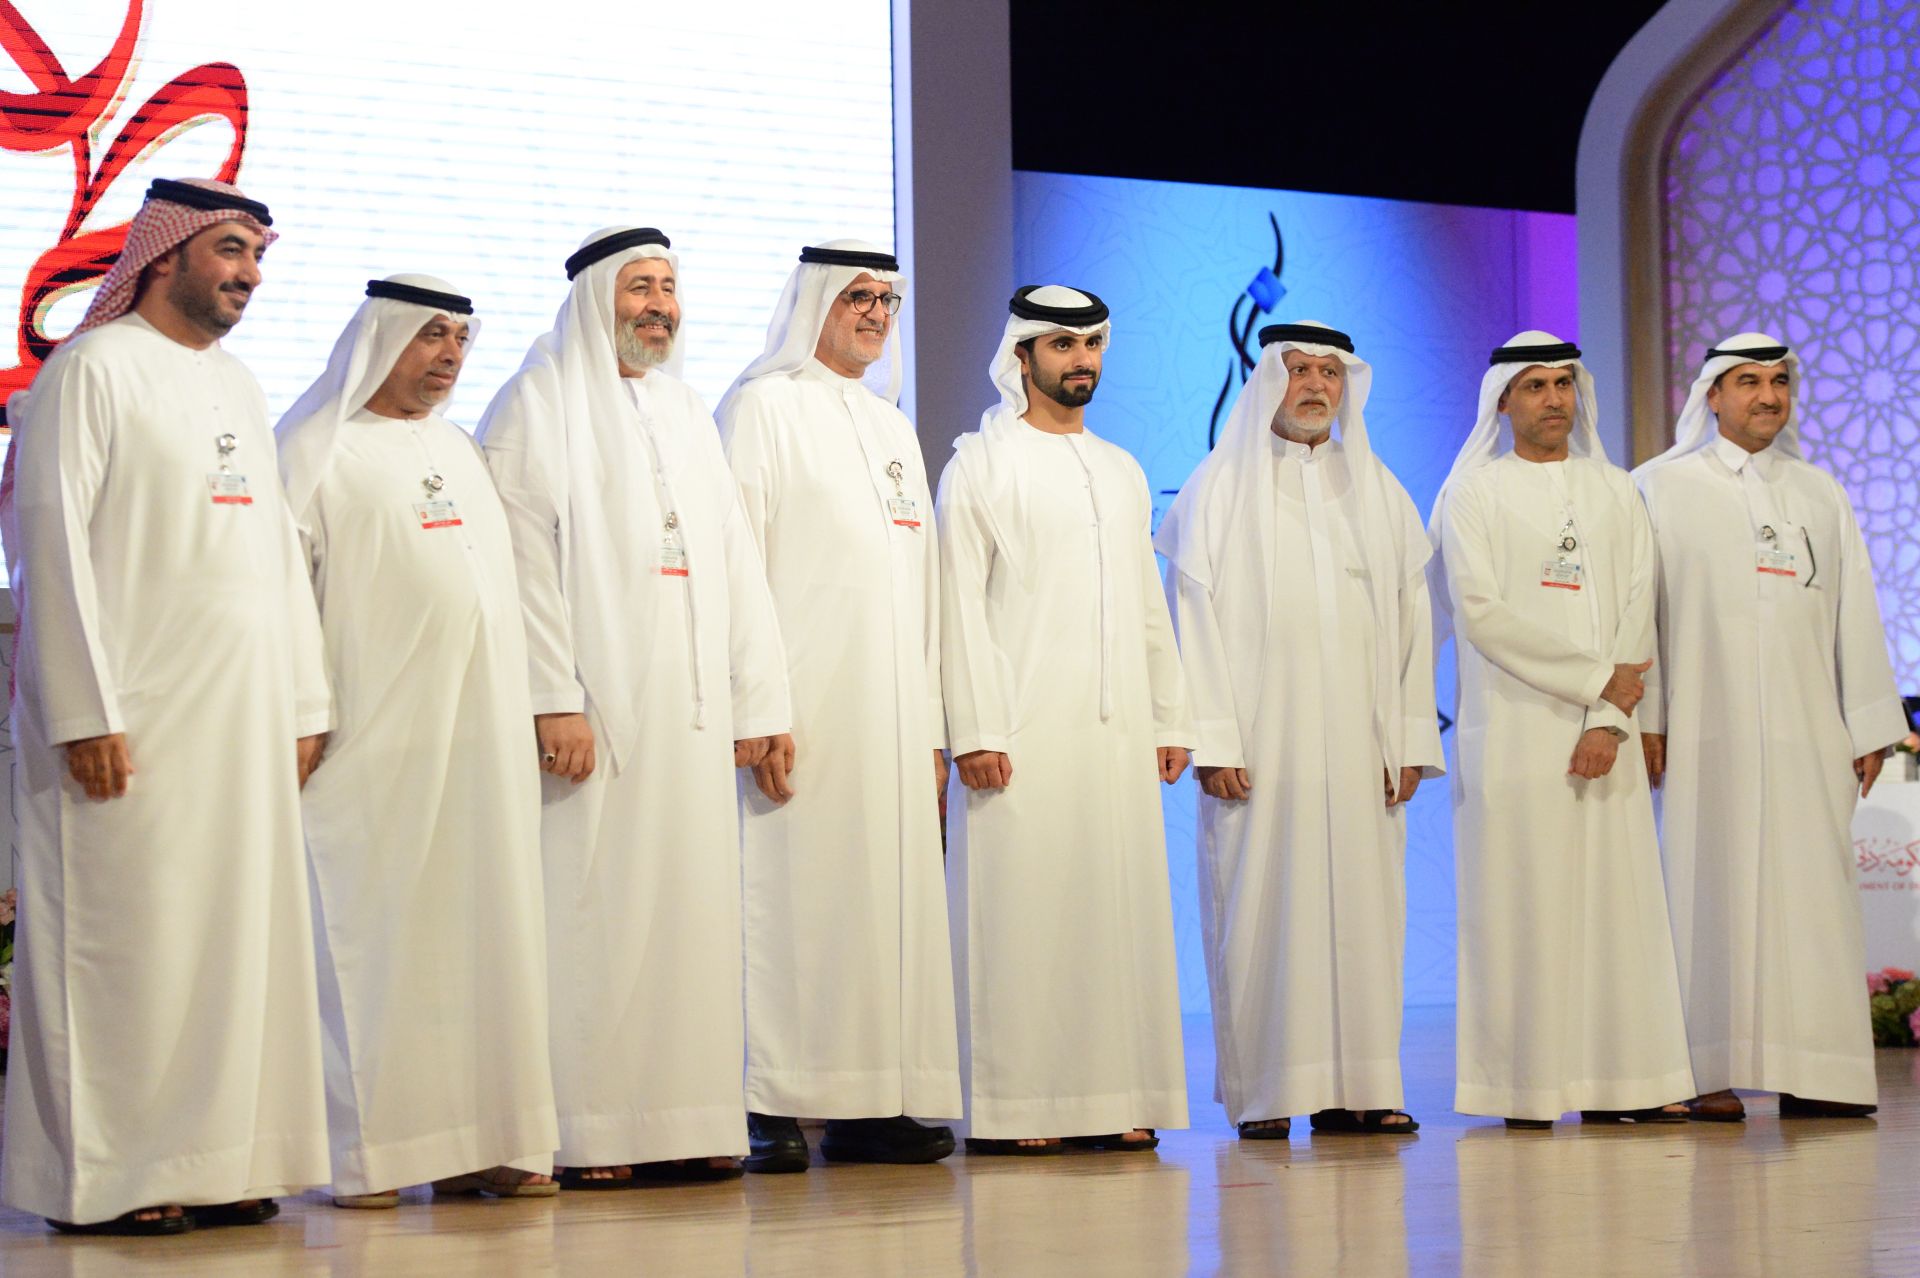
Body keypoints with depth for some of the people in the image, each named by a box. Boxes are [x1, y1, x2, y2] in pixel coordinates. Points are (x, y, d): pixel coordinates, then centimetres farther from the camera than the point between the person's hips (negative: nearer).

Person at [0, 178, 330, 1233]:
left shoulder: (239, 387, 19)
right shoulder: (93, 370, -4)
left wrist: (303, 704, 14)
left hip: (244, 716, 7)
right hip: (134, 716, -7)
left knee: (239, 934, 6)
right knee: (125, 935, -5)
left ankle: (214, 1161, 12)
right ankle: (102, 1177, 1)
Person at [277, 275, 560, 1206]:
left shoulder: (458, 450, 21)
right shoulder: (319, 449, 0)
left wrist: (529, 711, 14)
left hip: (480, 736, 6)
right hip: (378, 737, -6)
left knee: (478, 926, 4)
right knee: (373, 929, -6)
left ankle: (472, 1140, 7)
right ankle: (364, 1153, -3)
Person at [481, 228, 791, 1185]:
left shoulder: (684, 413, 20)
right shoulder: (541, 404, -1)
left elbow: (734, 558, 18)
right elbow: (525, 558, -10)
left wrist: (756, 697, 10)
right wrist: (554, 700, -18)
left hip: (689, 711, 7)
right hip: (596, 704, -6)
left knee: (688, 903, 5)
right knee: (588, 906, -7)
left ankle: (682, 1121, 9)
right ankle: (584, 1132, -4)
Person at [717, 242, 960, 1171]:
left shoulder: (894, 429, 22)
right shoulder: (763, 407, 1)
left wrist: (932, 728, 14)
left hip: (890, 714, 7)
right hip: (804, 710, -7)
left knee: (888, 894, 3)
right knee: (789, 894, -9)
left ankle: (870, 1107, 7)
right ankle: (772, 1107, -5)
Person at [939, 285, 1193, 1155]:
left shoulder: (1123, 472, 20)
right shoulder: (981, 463, 2)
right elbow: (960, 602, -5)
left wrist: (1170, 718, 12)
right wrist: (975, 730, -13)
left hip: (1118, 728, 5)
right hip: (1024, 731, -5)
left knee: (1120, 909, 3)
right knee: (1022, 911, -7)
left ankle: (1114, 1099, 7)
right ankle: (1012, 1107, -5)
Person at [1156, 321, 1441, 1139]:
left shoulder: (1379, 491, 15)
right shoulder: (1220, 488, 5)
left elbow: (1411, 616, 11)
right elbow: (1196, 618, -2)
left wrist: (1411, 739, 2)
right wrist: (1212, 739, -11)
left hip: (1357, 745, 3)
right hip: (1261, 739, -3)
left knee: (1362, 905, 0)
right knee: (1259, 906, -4)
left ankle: (1356, 1087, 5)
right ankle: (1264, 1093, 0)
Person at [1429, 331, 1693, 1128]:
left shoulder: (1616, 493, 14)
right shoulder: (1476, 492, 3)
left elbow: (1637, 612, 6)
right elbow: (1481, 611, -8)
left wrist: (1609, 721, -8)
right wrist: (1596, 676, -9)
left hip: (1602, 730, 4)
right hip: (1515, 727, -3)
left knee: (1617, 898, 0)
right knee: (1523, 903, -6)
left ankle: (1615, 1083, 3)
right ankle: (1525, 1088, -3)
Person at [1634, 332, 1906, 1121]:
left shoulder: (1821, 494, 17)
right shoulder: (1663, 487, 7)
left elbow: (1855, 613, 13)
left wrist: (1871, 725, 6)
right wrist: (1643, 717, -10)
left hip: (1807, 730, 3)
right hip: (1708, 729, -3)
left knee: (1810, 889, -2)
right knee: (1711, 886, -5)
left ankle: (1811, 1074, 0)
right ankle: (1711, 1073, -3)